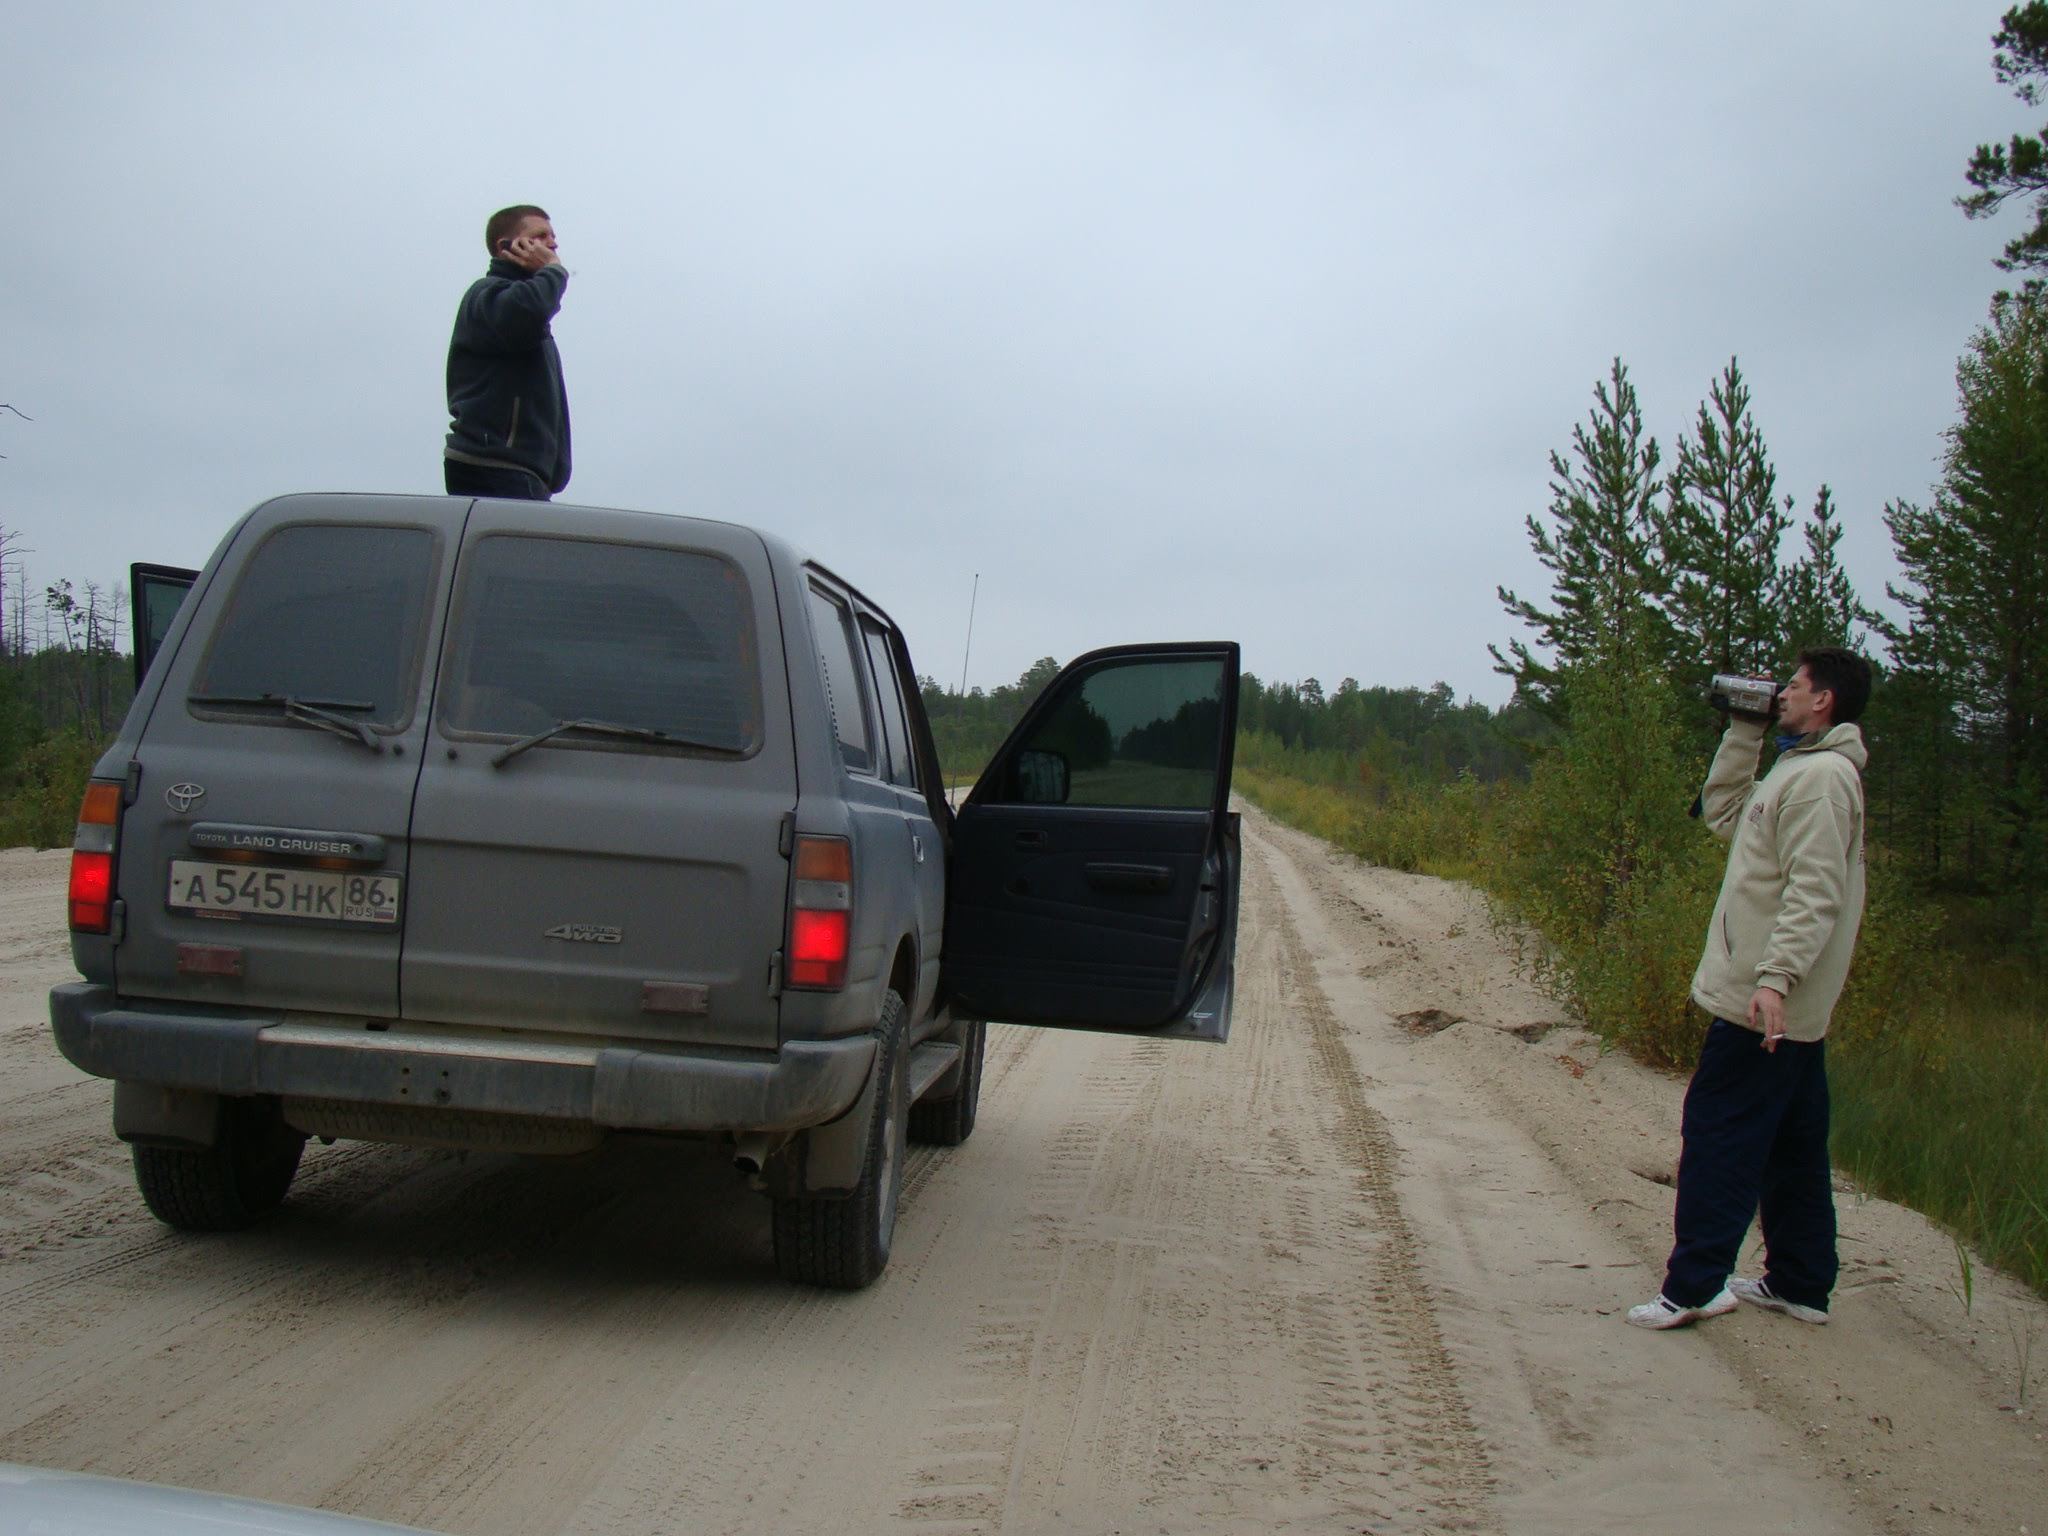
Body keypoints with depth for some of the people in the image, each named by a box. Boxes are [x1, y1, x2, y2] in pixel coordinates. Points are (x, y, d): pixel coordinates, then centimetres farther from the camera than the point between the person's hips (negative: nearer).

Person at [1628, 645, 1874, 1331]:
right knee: (1791, 1145, 13)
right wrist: (1743, 730, 18)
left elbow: (1815, 892, -23)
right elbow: (1723, 811, 25)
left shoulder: (1823, 776, -15)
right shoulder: (1797, 770, 16)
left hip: (1763, 1003, -10)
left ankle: (1695, 1285, -4)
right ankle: (1799, 1283, 21)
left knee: (1718, 1133, -7)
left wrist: (1775, 976, -29)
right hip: (1792, 1008, 10)